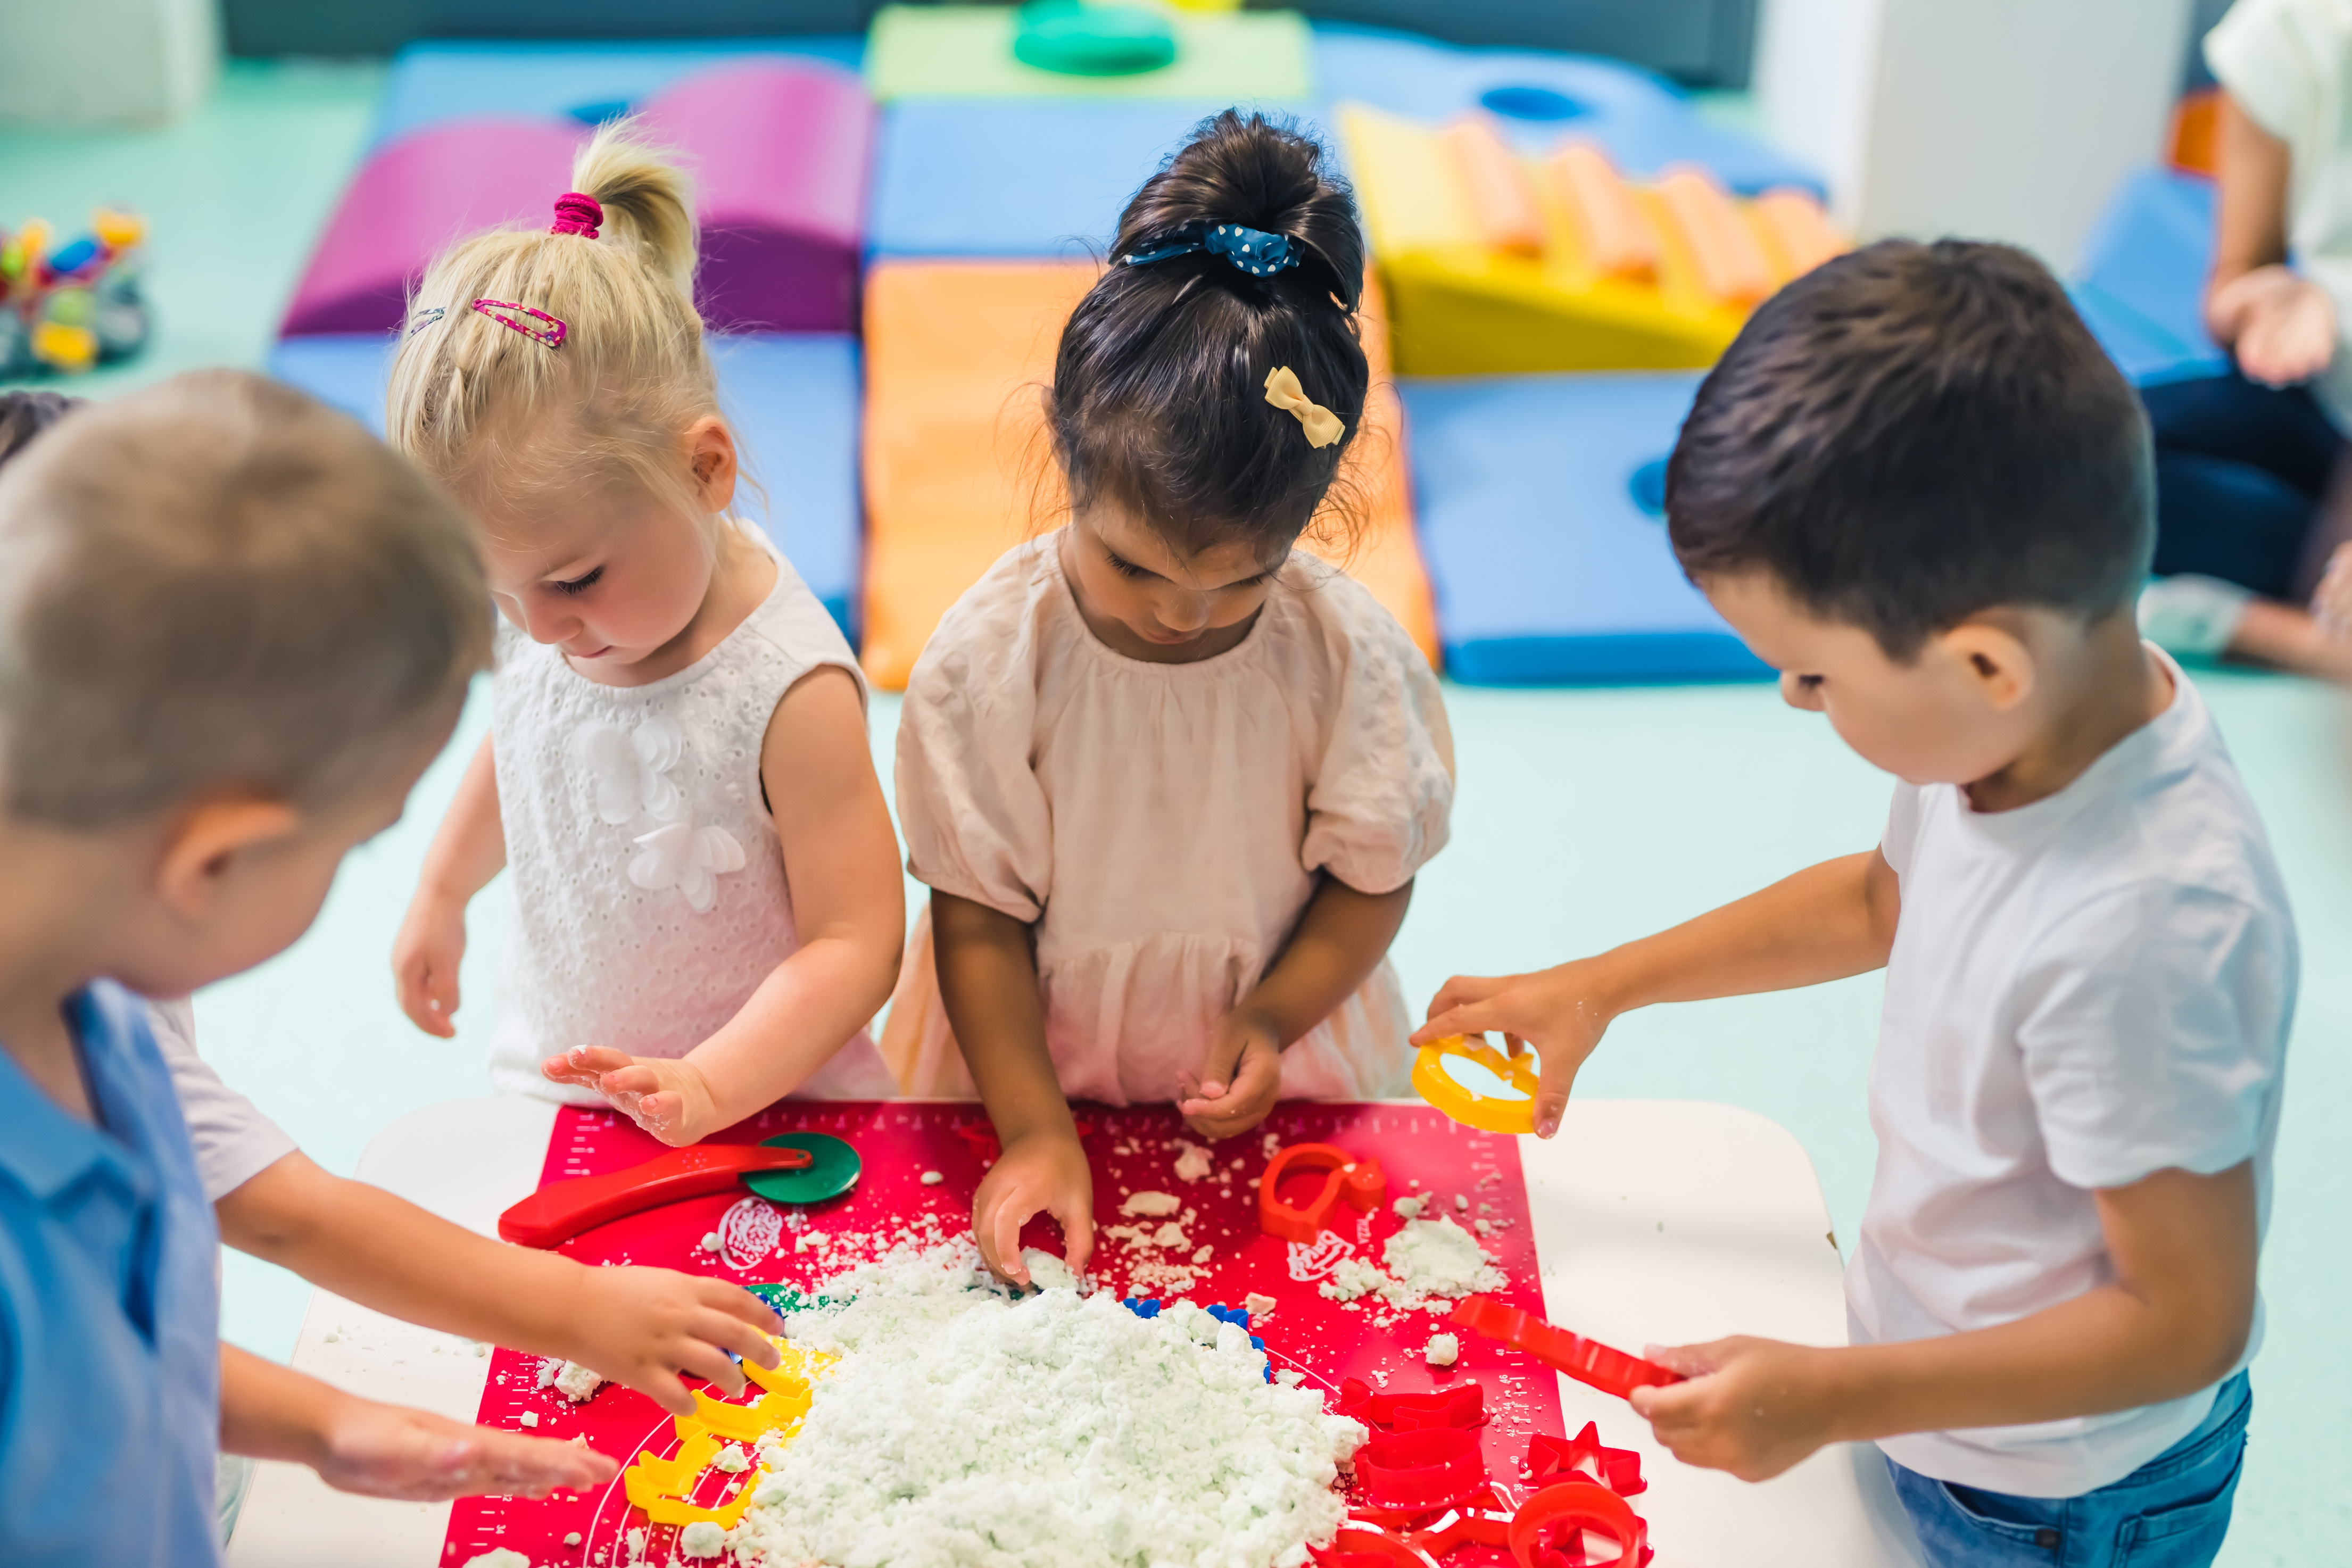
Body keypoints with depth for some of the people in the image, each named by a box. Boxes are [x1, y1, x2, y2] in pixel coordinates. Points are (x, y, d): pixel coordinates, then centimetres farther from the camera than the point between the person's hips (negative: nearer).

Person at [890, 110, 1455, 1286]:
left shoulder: (1346, 652, -16)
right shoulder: (988, 657, -18)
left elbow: (1372, 875, -4)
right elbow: (978, 913, -12)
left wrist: (1272, 1020, -19)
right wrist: (1034, 1129, -17)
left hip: (1266, 1086, 0)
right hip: (1035, 1064, 0)